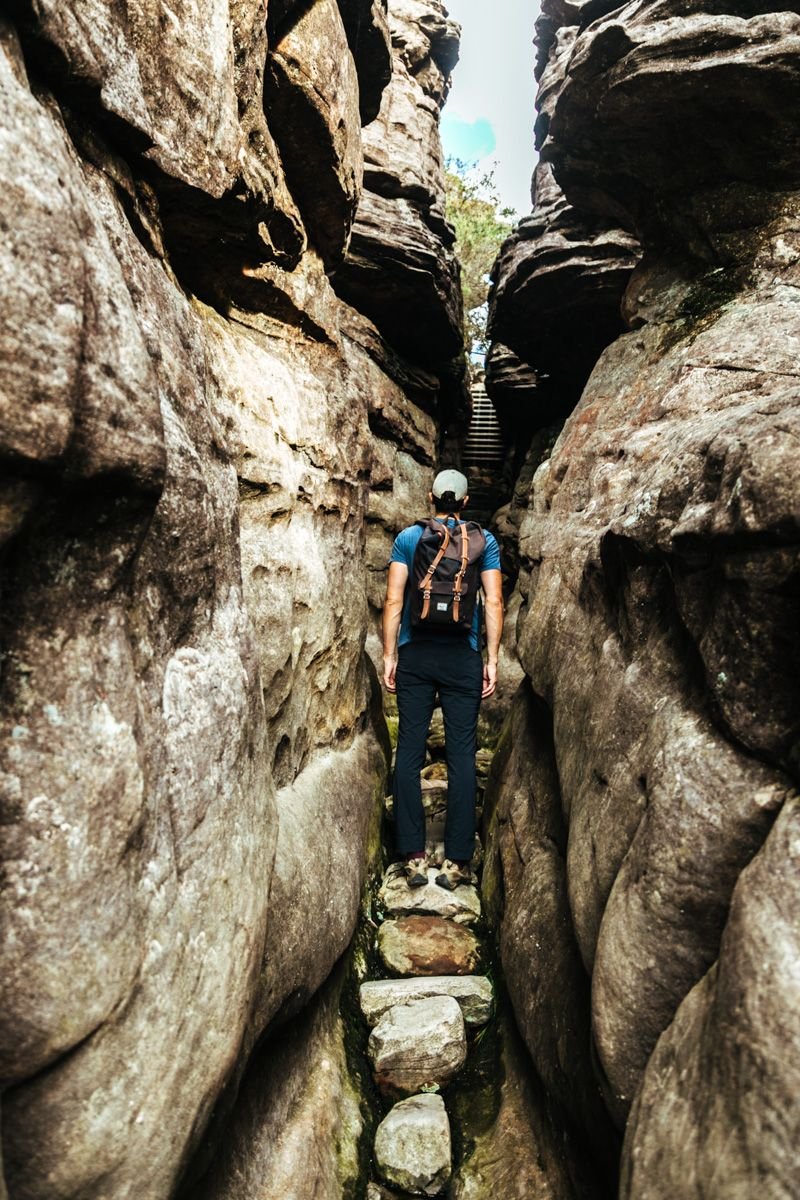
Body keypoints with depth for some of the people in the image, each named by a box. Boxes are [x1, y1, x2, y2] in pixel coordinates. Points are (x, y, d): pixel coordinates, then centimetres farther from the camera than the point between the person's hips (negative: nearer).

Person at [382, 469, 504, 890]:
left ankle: (414, 857, 7)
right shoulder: (484, 540, 4)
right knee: (461, 755, 4)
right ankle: (457, 861, 7)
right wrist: (492, 660, 4)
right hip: (462, 655, 0)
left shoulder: (408, 537, 4)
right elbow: (494, 604, -1)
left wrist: (389, 656, 2)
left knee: (409, 751, 5)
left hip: (415, 654, 1)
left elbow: (394, 600, -1)